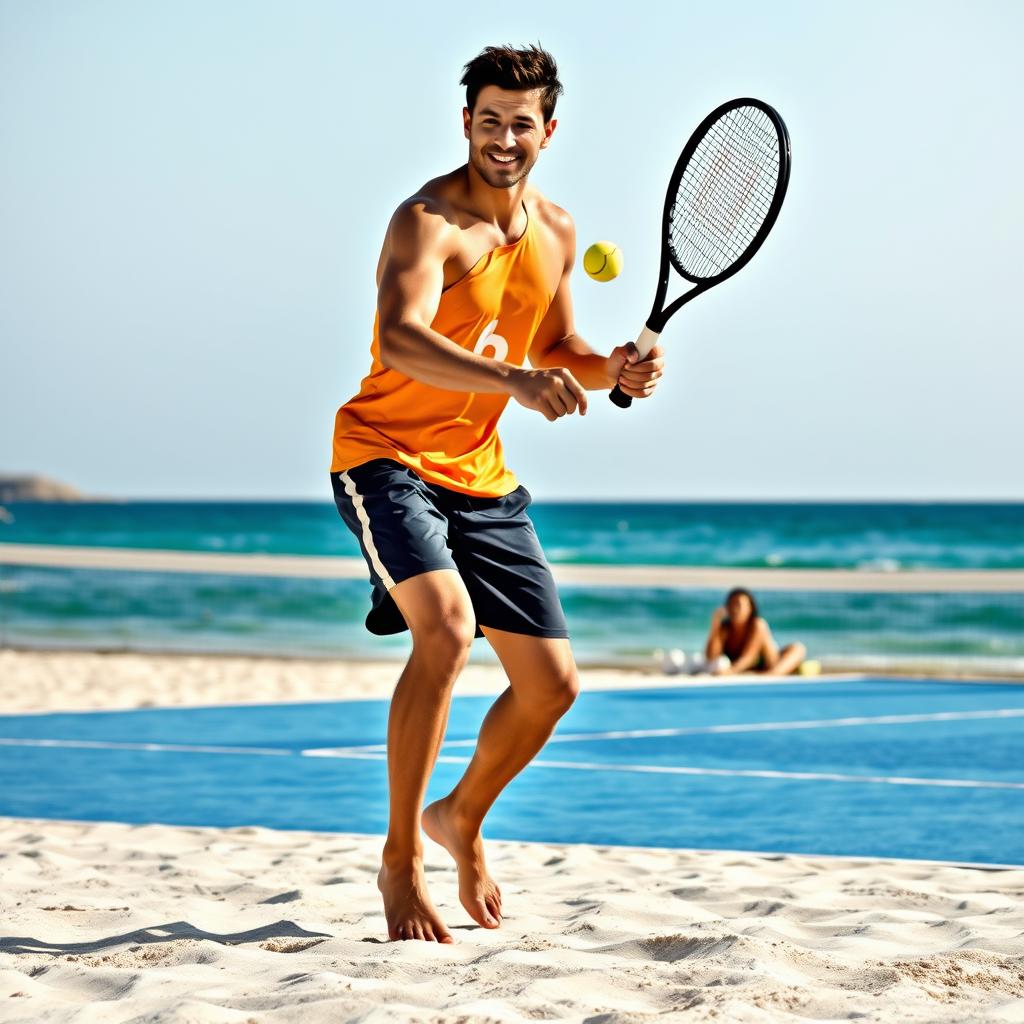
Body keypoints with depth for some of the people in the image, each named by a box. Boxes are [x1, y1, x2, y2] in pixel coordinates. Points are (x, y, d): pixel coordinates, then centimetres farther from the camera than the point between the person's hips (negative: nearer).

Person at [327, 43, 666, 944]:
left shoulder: (556, 231, 6)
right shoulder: (430, 221, -18)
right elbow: (399, 339, -36)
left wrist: (612, 369, -2)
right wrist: (511, 379, -51)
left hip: (483, 476, 7)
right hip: (386, 455, -7)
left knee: (552, 683, 6)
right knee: (447, 627, -31)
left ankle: (463, 820, 35)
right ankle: (401, 858, -16)